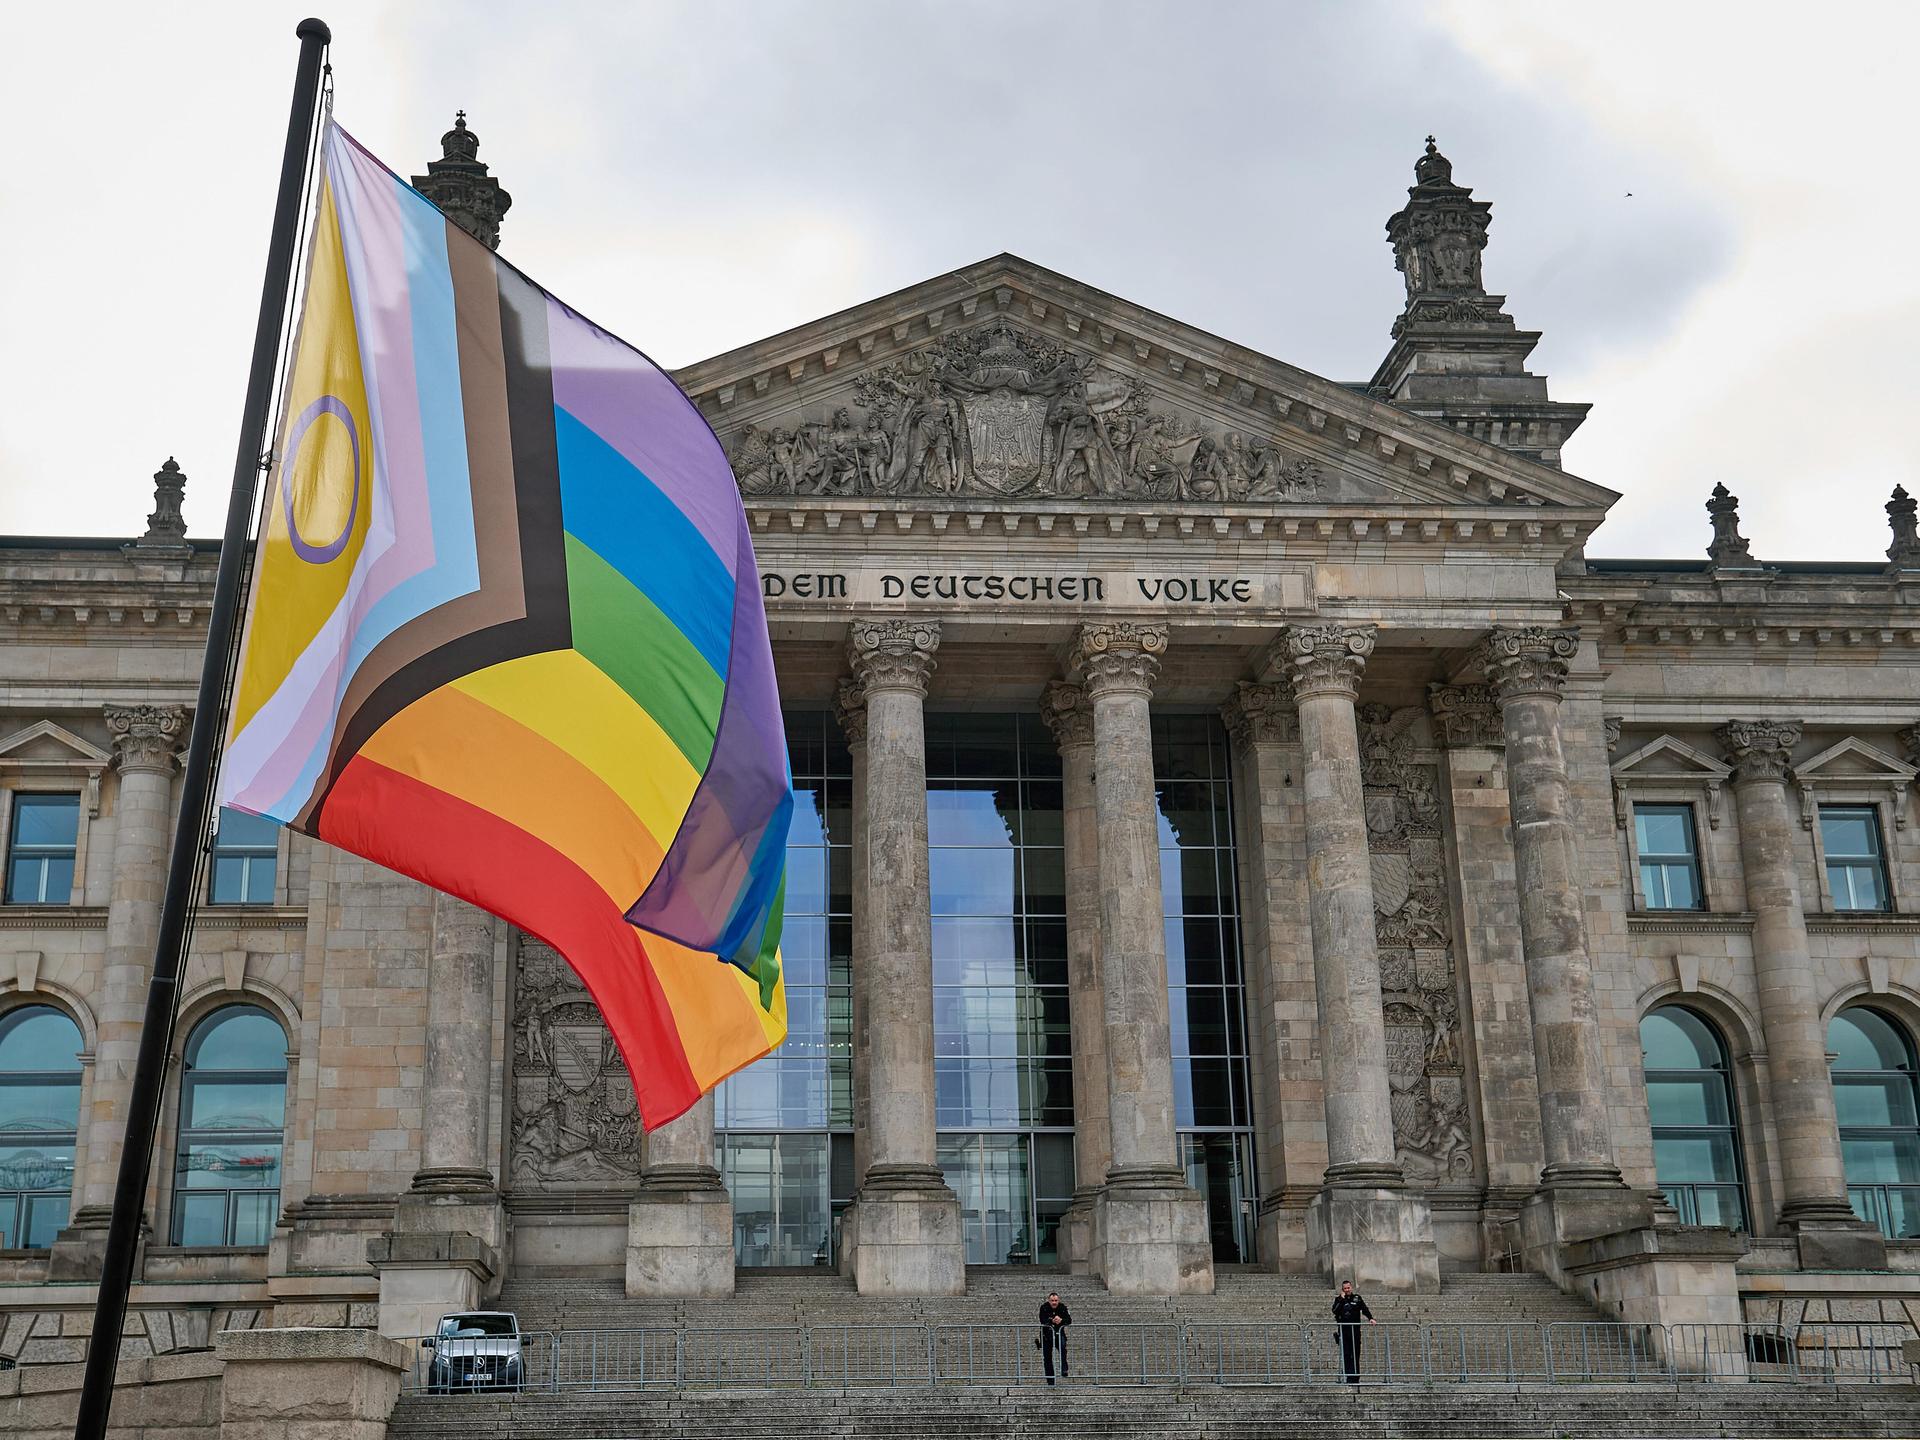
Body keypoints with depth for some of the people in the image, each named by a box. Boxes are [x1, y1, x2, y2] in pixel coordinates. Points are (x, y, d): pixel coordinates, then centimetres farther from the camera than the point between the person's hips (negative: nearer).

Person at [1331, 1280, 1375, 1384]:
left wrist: (1370, 1318, -14)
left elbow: (1364, 1309, 2)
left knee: (1356, 1354, 1)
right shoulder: (1338, 1299, 7)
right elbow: (1335, 1311, -9)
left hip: (1355, 1329, 1)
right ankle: (1349, 1377, -7)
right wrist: (1342, 1299, -9)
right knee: (1346, 1355, -6)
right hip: (1343, 1330, -1)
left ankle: (1355, 1378, 4)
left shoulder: (1357, 1298, 11)